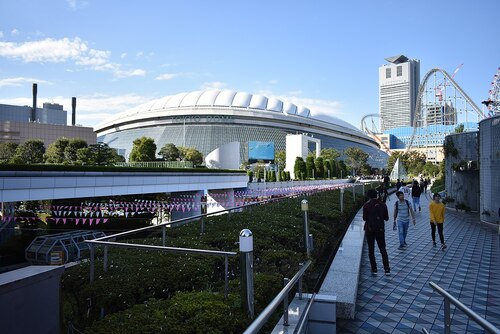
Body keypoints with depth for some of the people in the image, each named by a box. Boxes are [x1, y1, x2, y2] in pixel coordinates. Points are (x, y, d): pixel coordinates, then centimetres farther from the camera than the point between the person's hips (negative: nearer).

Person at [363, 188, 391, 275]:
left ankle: (374, 269, 12)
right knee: (383, 250, 11)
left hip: (370, 230, -2)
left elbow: (364, 218, -6)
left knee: (371, 250, 9)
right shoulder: (383, 205, 0)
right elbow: (386, 218, 4)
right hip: (380, 230, 2)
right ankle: (387, 269, 7)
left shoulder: (366, 205, -9)